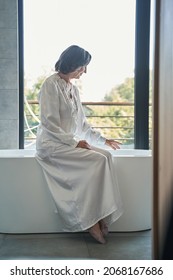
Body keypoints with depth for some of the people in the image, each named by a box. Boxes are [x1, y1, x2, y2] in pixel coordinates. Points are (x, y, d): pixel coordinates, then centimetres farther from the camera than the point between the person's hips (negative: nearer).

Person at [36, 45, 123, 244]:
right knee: (97, 160, -23)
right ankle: (91, 220, -15)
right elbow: (49, 123, -17)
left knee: (105, 156, -14)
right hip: (51, 144, -8)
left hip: (69, 142, 8)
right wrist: (75, 142, -19)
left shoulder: (73, 89, 15)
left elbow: (81, 122, 20)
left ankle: (99, 217, -16)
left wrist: (103, 140, 15)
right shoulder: (51, 84, -10)